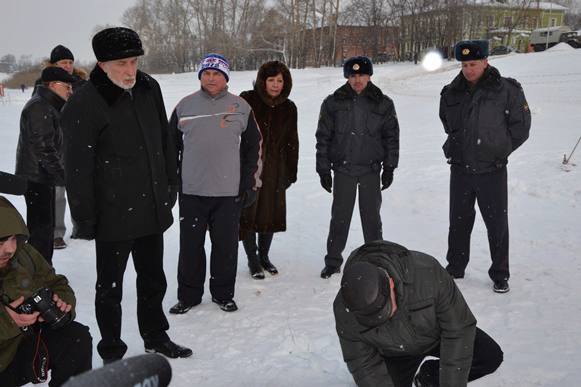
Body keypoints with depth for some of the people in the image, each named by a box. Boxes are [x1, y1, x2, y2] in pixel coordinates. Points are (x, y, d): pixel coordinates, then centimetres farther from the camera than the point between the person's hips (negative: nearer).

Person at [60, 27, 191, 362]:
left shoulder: (149, 89, 3)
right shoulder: (84, 105, -16)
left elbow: (165, 140, 14)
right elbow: (78, 169, -14)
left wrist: (171, 184, 15)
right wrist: (85, 219, -12)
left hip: (153, 208, 6)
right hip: (114, 216, -6)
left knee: (153, 279, 21)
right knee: (111, 287, 10)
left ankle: (156, 337, 40)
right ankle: (112, 351, 27)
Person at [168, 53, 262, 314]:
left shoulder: (241, 107, 3)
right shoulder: (185, 106, 3)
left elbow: (253, 146, 8)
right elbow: (171, 145, 11)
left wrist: (251, 184, 4)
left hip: (229, 192, 0)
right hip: (191, 191, 0)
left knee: (226, 246, 8)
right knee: (190, 245, 7)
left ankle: (223, 293, 25)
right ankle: (188, 295, 22)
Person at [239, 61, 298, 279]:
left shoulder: (288, 108, 5)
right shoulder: (247, 101, -8)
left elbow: (292, 142, 11)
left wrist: (291, 171, 9)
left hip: (274, 170, 4)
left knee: (271, 213, 12)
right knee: (249, 213, 2)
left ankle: (264, 255, 30)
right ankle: (252, 259, 18)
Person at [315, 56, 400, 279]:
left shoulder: (383, 104, 3)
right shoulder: (333, 103, 1)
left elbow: (392, 137, 6)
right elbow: (323, 137, 3)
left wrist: (389, 167, 2)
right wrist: (323, 169, 1)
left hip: (371, 170, 0)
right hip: (342, 170, 0)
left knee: (371, 217, 7)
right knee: (339, 218, 4)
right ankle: (333, 261, 16)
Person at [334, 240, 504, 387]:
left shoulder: (427, 271, -38)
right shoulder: (344, 310, -31)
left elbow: (458, 329, -29)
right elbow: (363, 365, -19)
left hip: (436, 334, 0)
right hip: (394, 354, 0)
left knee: (491, 356, -18)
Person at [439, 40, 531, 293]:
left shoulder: (506, 90, -9)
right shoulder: (452, 93, 3)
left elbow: (521, 126, -3)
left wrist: (500, 151, -1)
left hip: (492, 170, -3)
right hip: (460, 168, 4)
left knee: (497, 223, 5)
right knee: (458, 221, 15)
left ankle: (500, 275, 20)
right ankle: (455, 268, 31)